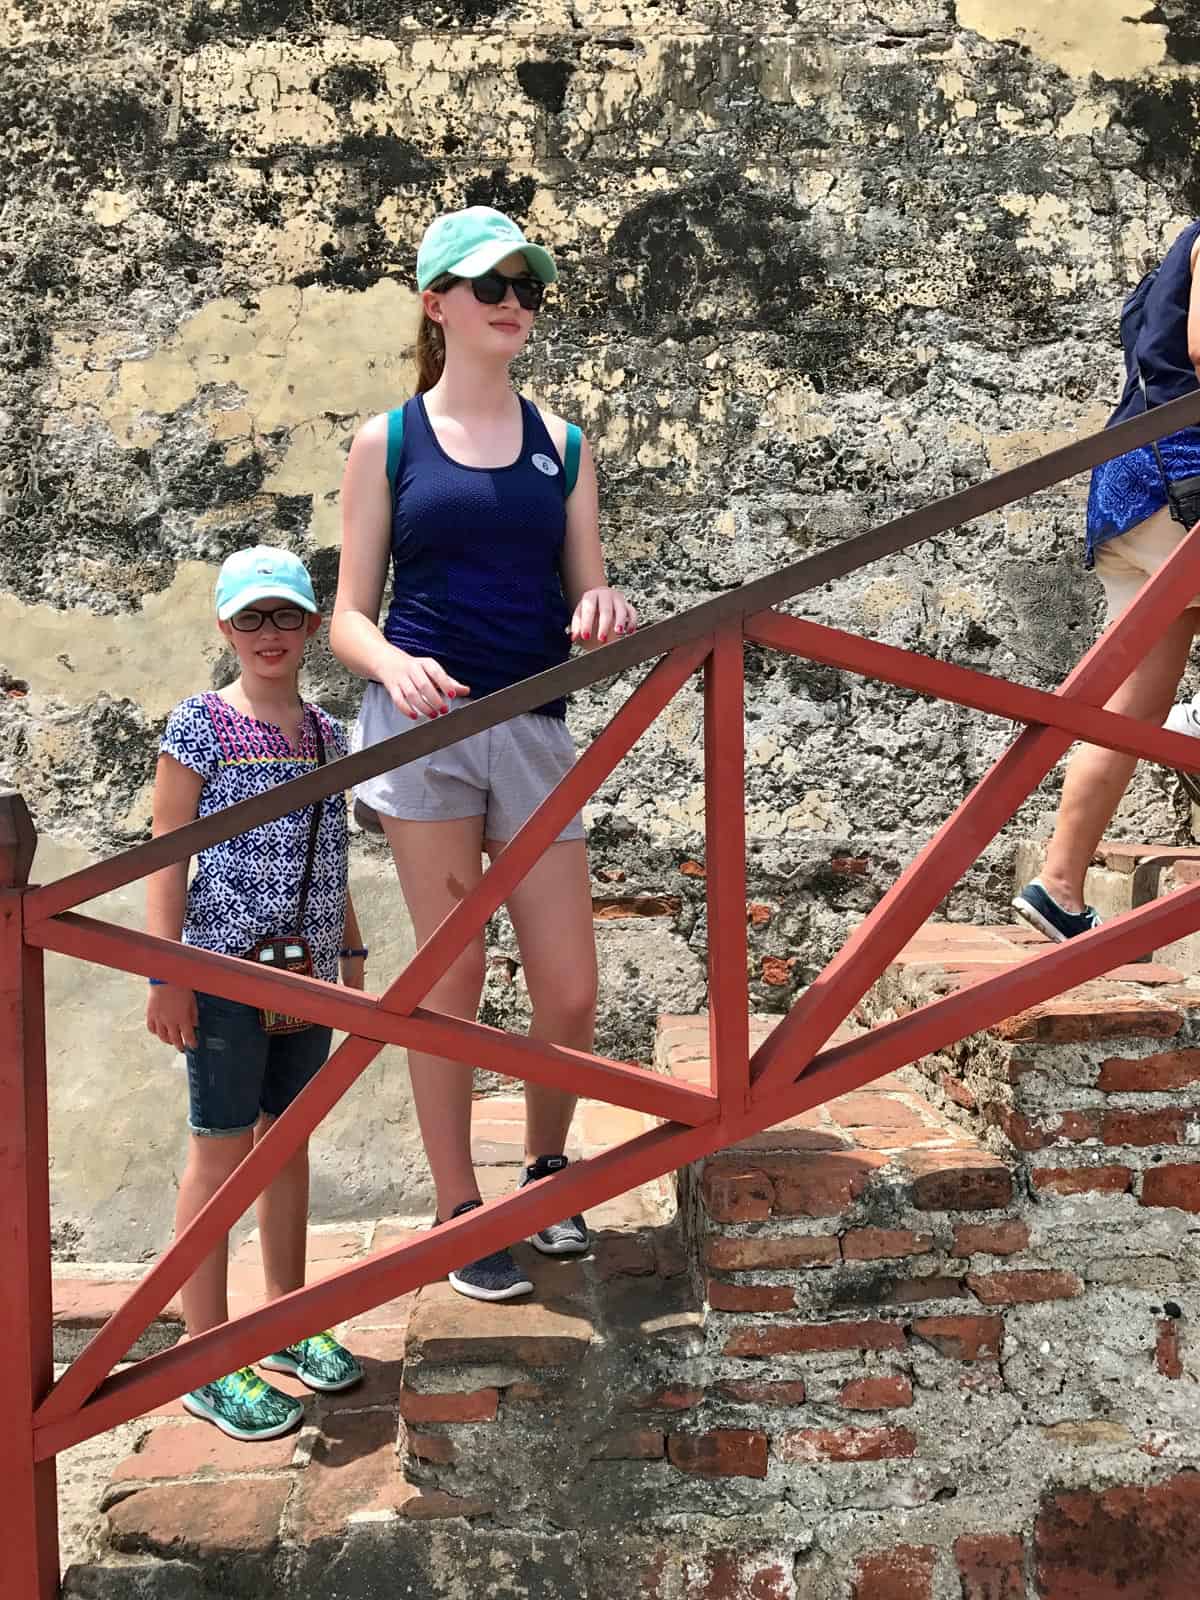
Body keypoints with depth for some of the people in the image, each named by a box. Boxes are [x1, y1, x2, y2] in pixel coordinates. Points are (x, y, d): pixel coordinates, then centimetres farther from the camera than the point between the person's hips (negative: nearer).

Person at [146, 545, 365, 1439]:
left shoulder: (327, 734, 10)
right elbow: (168, 857, -8)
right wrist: (166, 973, -14)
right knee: (223, 1149, 0)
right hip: (225, 970, -5)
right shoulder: (199, 728, -7)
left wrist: (351, 954, 16)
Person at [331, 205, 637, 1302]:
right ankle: (460, 1212, 20)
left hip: (534, 725, 3)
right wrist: (396, 666, -18)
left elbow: (587, 598, 12)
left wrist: (605, 613, -12)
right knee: (451, 979, 3)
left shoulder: (562, 445, 12)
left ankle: (547, 1169, 30)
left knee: (571, 992, 2)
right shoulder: (389, 442, 5)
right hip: (424, 721, -2)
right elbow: (350, 617, 4)